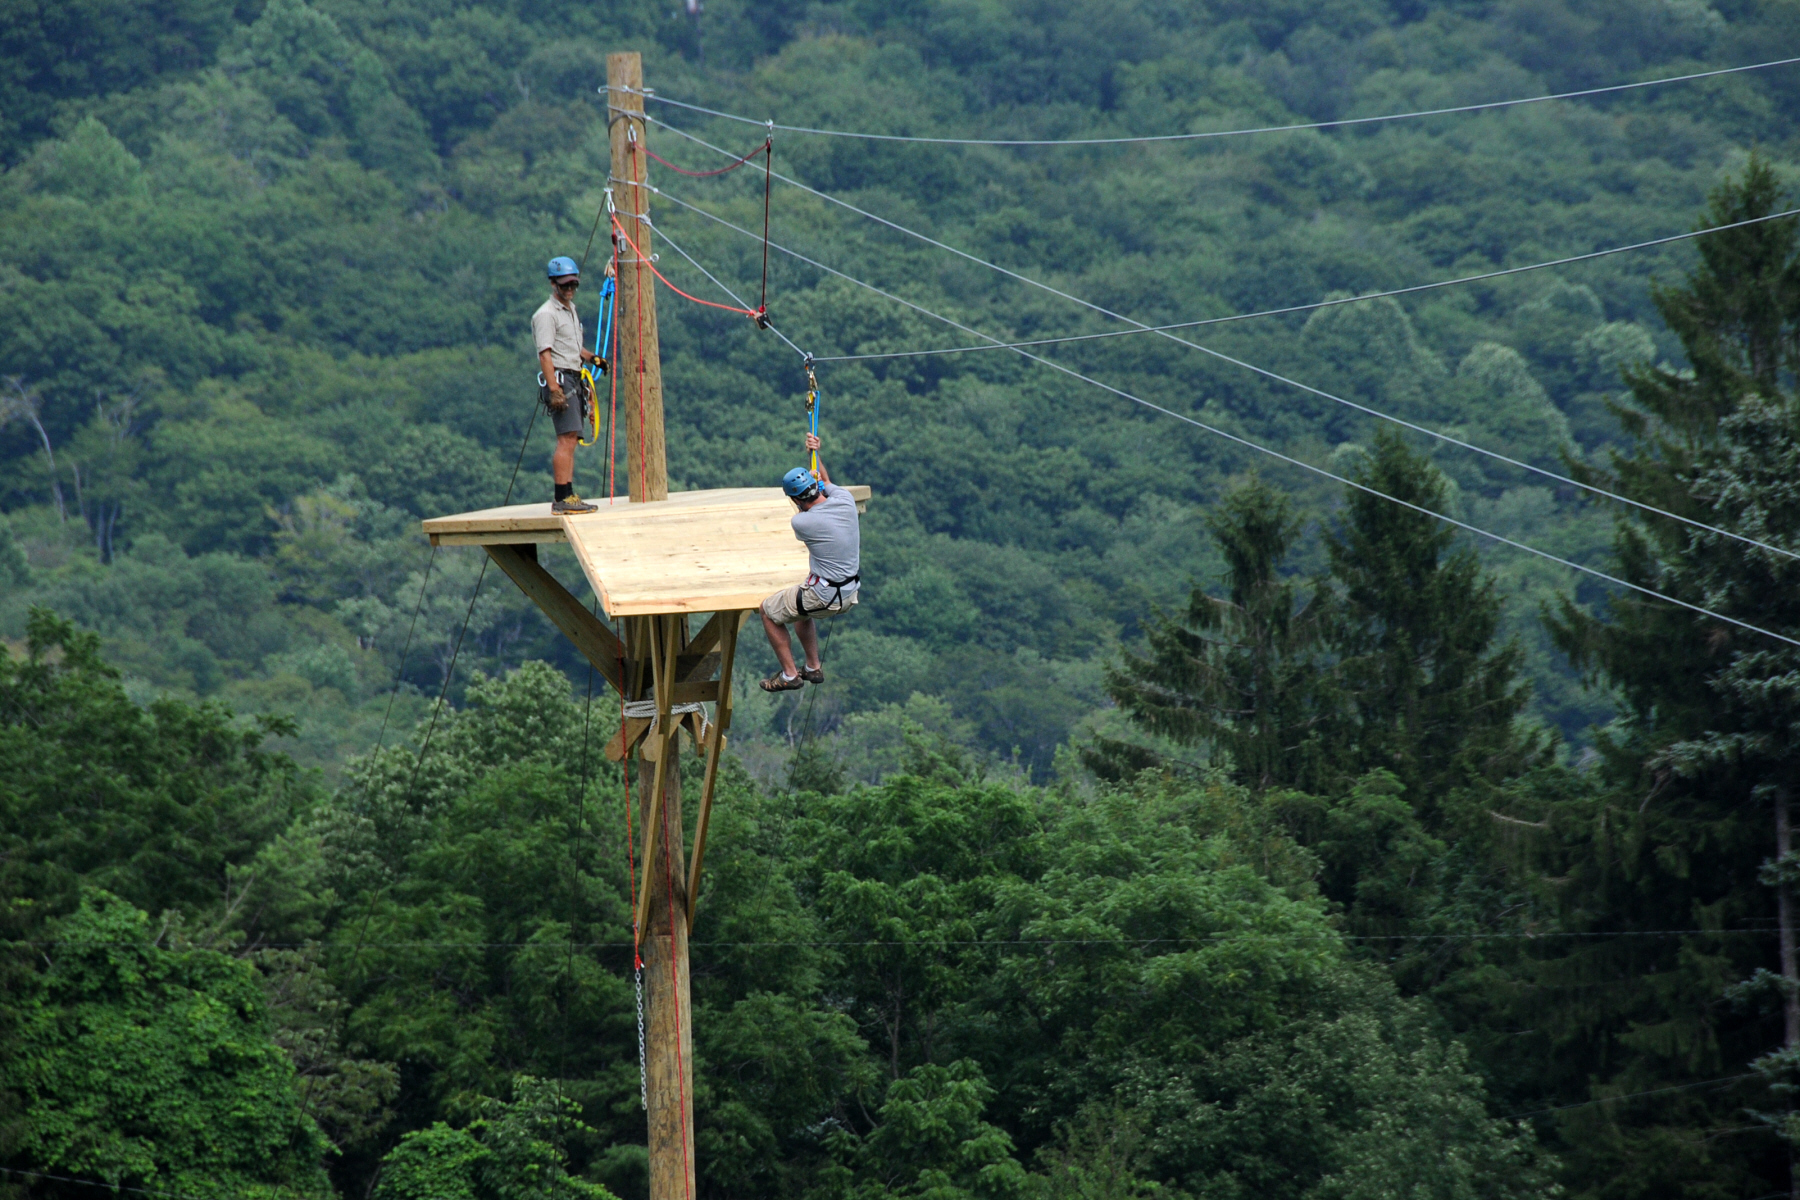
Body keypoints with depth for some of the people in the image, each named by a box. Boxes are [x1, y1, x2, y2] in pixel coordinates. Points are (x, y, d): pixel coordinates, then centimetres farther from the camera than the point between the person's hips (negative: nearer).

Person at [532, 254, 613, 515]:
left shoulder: (570, 309, 21)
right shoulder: (546, 314, -9)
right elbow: (545, 355, -17)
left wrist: (591, 357, 15)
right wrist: (554, 390, -24)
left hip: (575, 379, 10)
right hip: (559, 378, -10)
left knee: (570, 440, 8)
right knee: (567, 439, -15)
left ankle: (567, 496, 10)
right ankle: (562, 498, -19)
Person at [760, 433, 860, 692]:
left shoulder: (801, 522, -24)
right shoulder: (846, 500, -8)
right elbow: (826, 482, 18)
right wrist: (816, 454, 12)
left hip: (822, 596, -7)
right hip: (850, 595, 7)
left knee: (769, 611, 15)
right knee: (801, 610, 35)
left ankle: (789, 675, 17)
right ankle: (813, 667, 41)